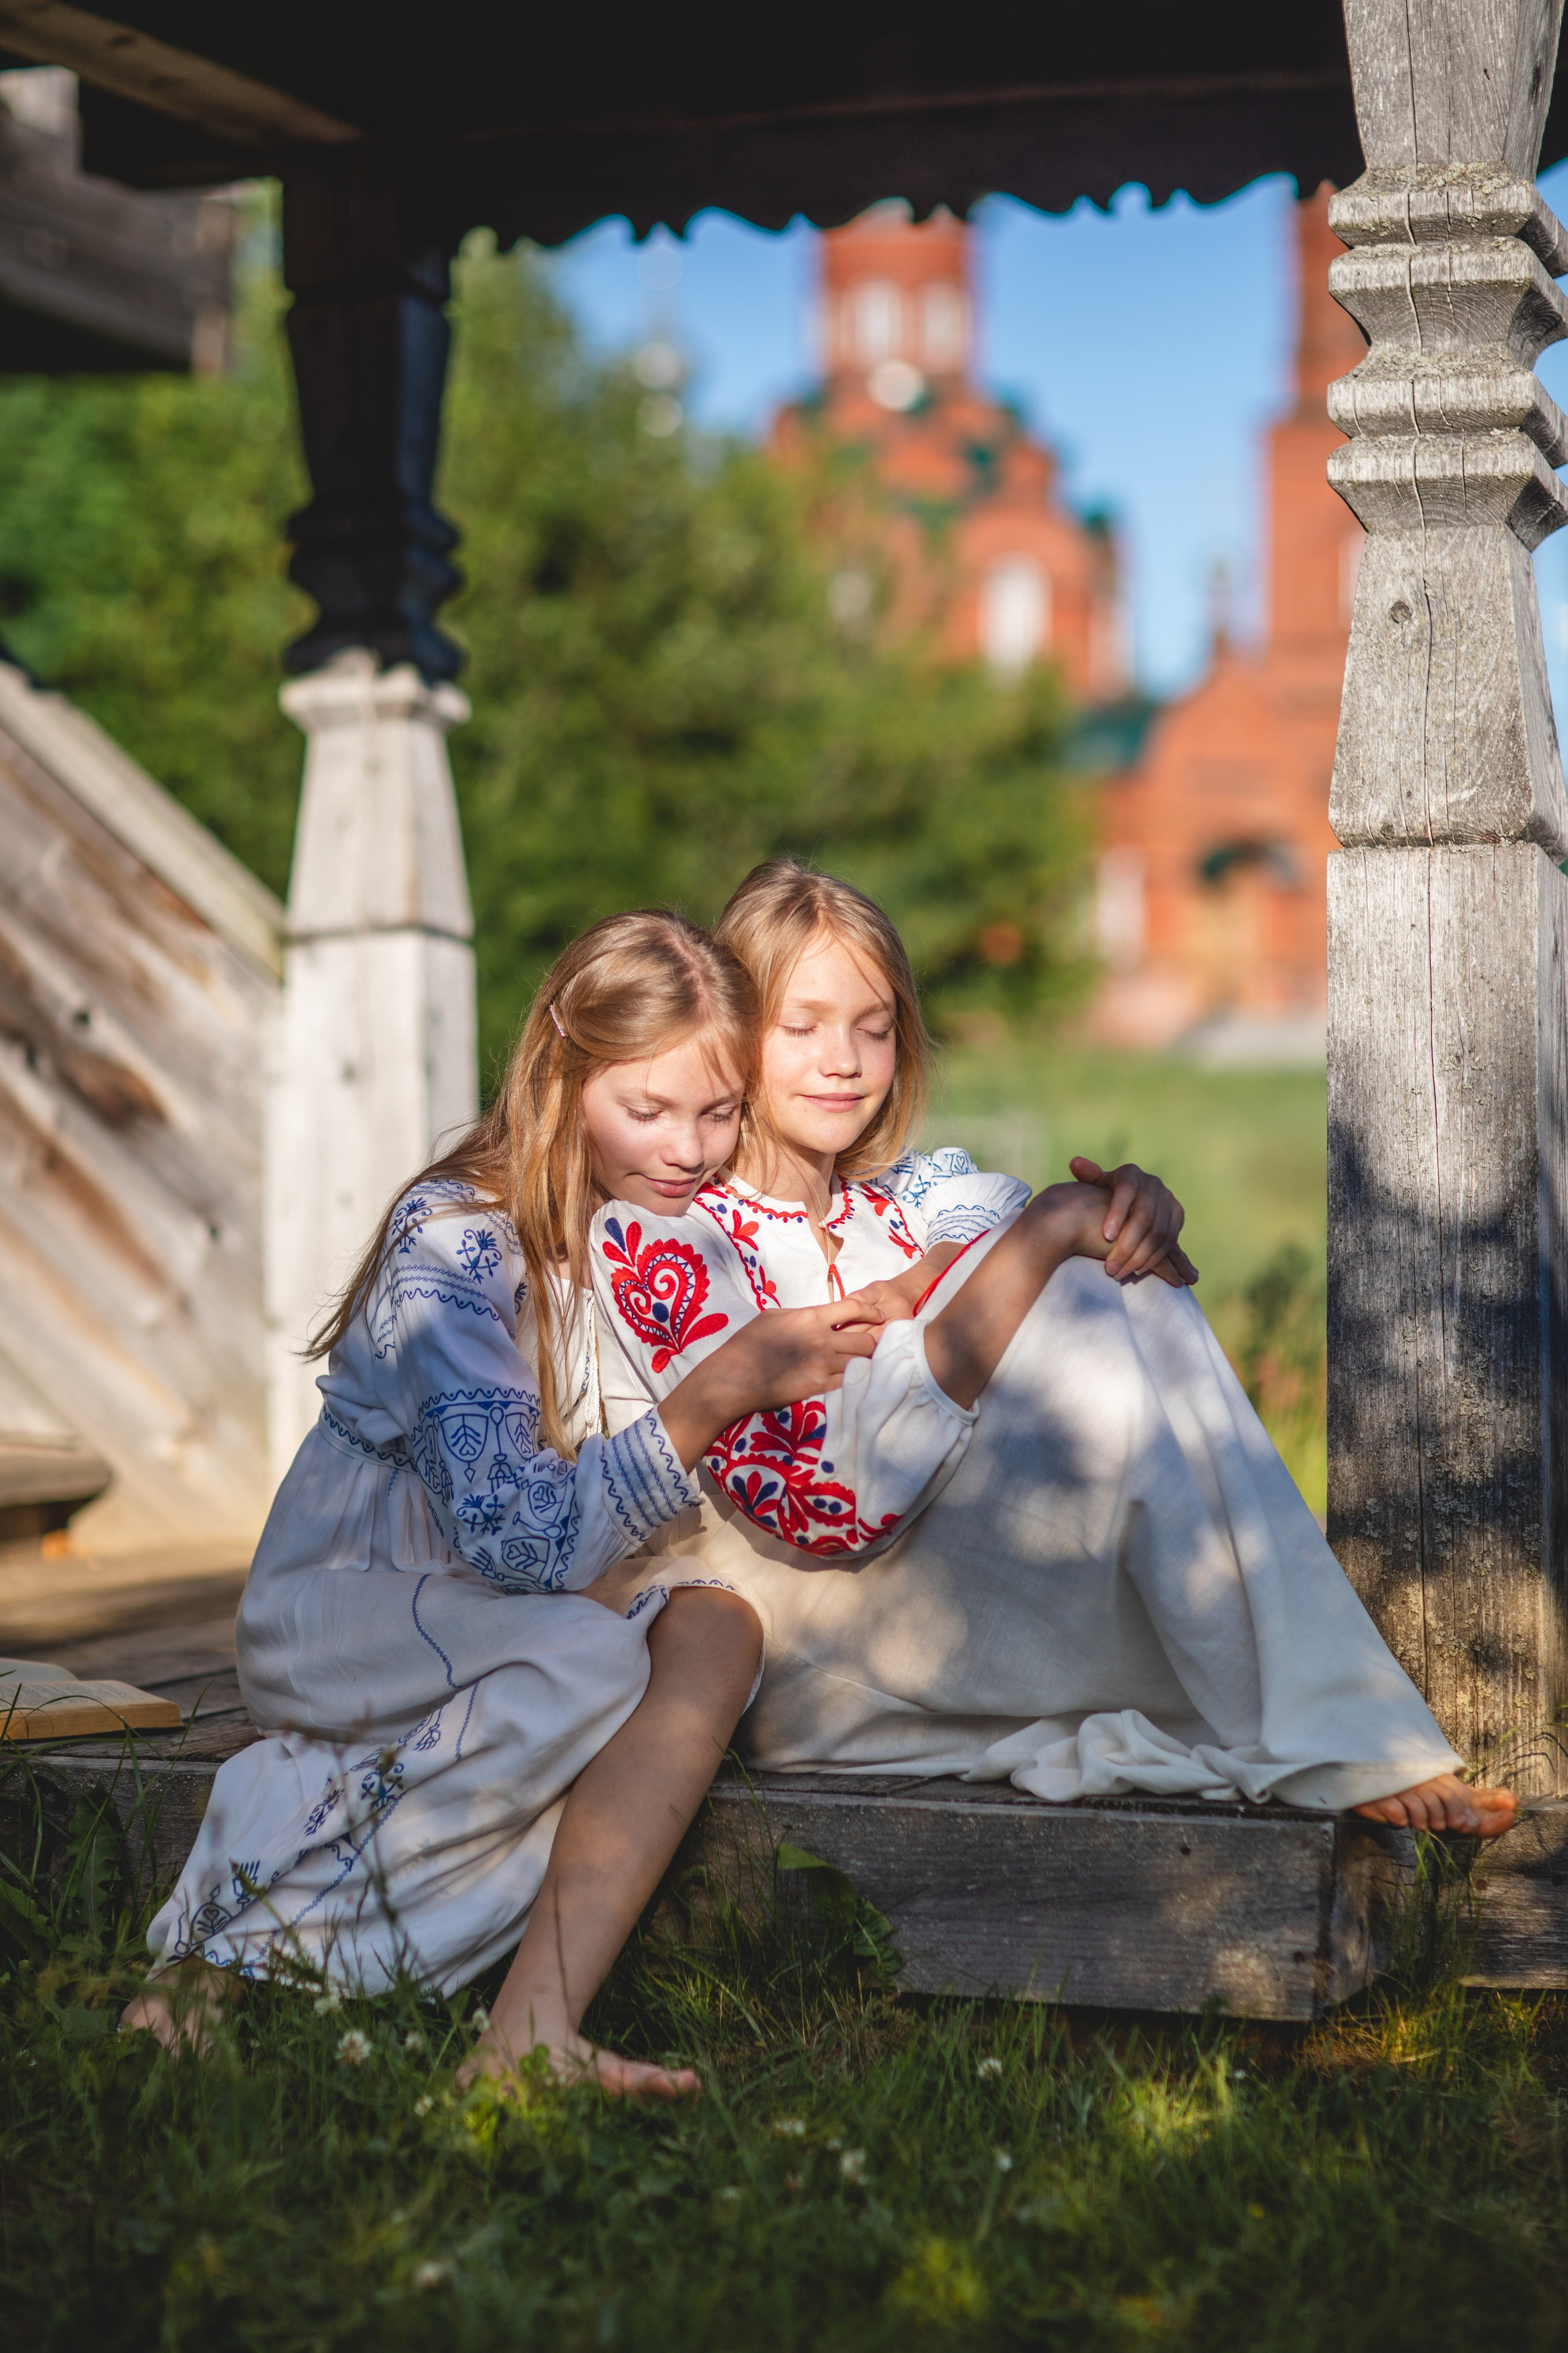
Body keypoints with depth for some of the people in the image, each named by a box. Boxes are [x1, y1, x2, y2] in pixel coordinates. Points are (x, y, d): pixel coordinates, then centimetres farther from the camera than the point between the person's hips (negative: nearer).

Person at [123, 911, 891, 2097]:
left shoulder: (679, 1226, 1)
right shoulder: (456, 1242, -19)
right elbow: (524, 1538, -28)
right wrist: (725, 1385, -32)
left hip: (526, 1610, 6)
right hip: (343, 1609, -6)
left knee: (714, 1629, -26)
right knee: (589, 1653, -35)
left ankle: (534, 2025, -37)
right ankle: (273, 1913, -21)